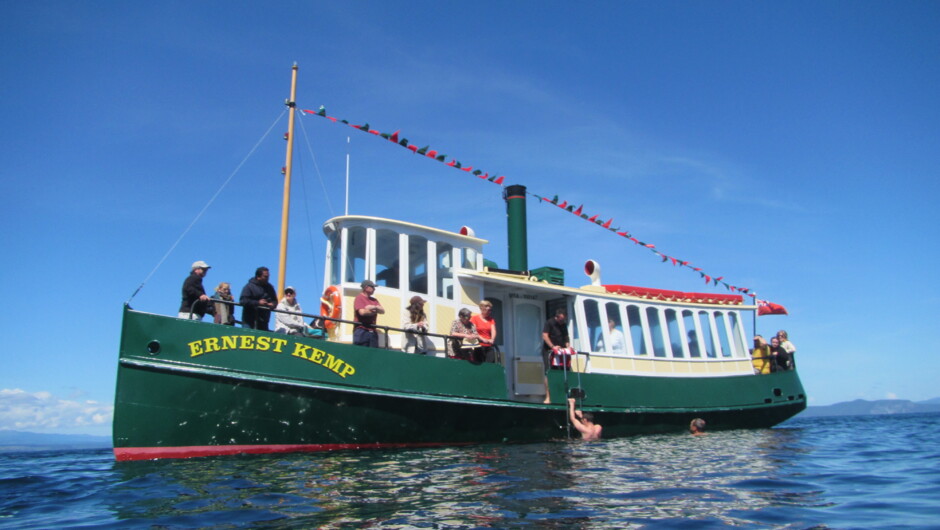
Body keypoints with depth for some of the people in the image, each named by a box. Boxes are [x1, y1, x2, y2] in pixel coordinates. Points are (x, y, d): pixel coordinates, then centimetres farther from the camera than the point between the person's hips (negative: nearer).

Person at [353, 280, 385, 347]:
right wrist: (375, 311, -1)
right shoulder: (359, 298, -3)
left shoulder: (374, 300, 19)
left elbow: (382, 311, 8)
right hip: (361, 331, -7)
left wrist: (374, 307, -13)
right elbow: (362, 312, -17)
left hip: (372, 331, 7)